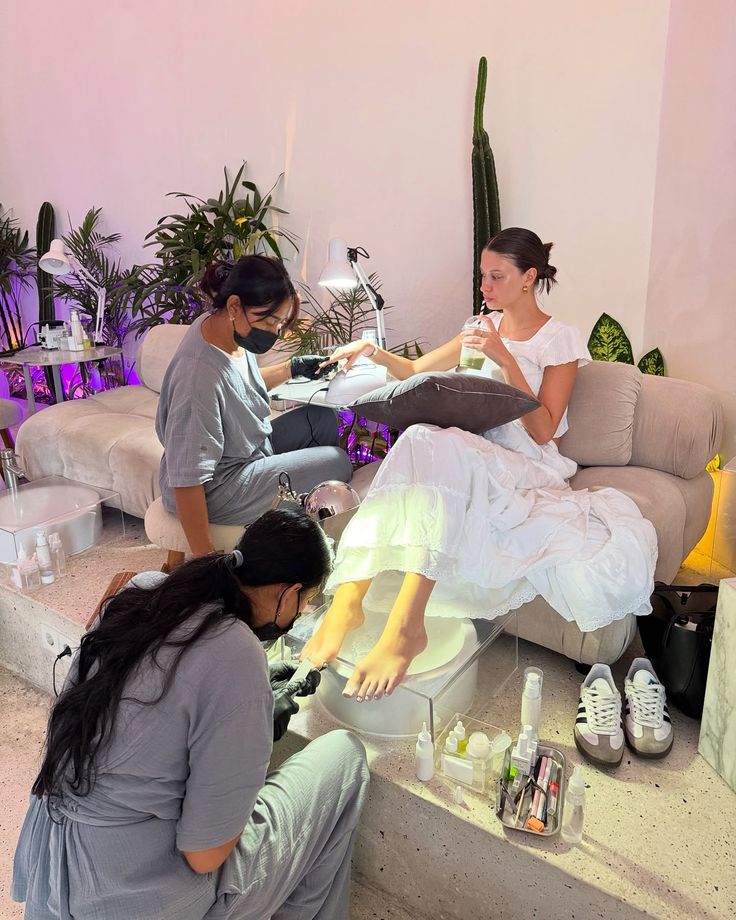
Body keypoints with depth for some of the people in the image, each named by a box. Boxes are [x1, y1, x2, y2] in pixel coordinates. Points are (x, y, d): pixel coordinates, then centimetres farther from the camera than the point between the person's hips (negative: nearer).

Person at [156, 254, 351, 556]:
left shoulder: (222, 327, -7)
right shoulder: (200, 375, -34)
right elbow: (186, 480, -32)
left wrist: (292, 368, 4)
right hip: (219, 489, -9)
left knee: (322, 418, 11)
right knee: (337, 462, -6)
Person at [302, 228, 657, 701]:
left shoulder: (561, 339, 3)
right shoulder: (485, 327, 19)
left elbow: (542, 431, -6)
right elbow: (416, 370, 23)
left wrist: (506, 360, -14)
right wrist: (377, 352, 3)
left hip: (528, 464, -4)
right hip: (473, 456, 5)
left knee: (436, 447, -37)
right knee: (420, 442, -33)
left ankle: (405, 625, -46)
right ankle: (346, 603, -43)